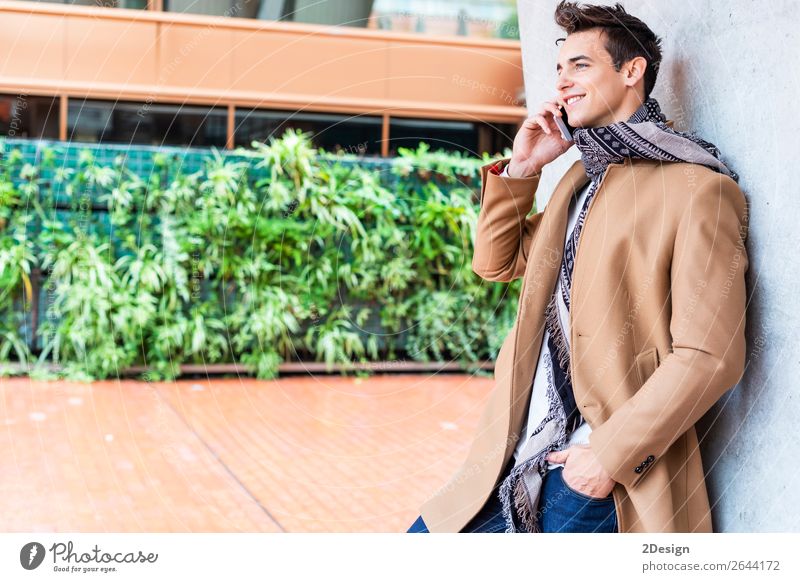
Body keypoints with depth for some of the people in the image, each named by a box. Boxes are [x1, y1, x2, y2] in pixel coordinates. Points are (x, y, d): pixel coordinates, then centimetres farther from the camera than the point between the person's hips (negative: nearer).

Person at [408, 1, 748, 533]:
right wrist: (520, 169, 9)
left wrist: (612, 455, -18)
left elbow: (711, 356, -17)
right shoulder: (581, 175, 16)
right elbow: (497, 264, 22)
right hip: (520, 449, 8)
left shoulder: (699, 190, -11)